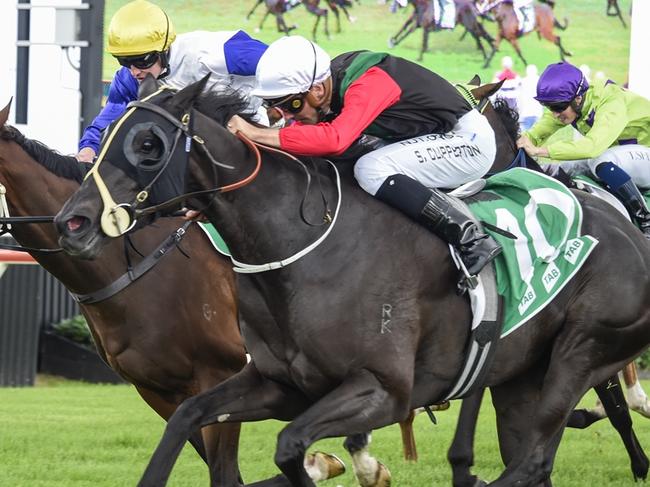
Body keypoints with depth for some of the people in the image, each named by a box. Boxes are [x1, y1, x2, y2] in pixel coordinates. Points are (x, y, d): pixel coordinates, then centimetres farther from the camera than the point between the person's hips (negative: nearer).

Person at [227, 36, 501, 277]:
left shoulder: (369, 84, -29)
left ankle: (470, 239, -22)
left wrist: (256, 134, -42)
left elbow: (335, 140, -44)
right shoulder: (329, 86, -3)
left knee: (371, 170, -24)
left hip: (469, 138, -10)